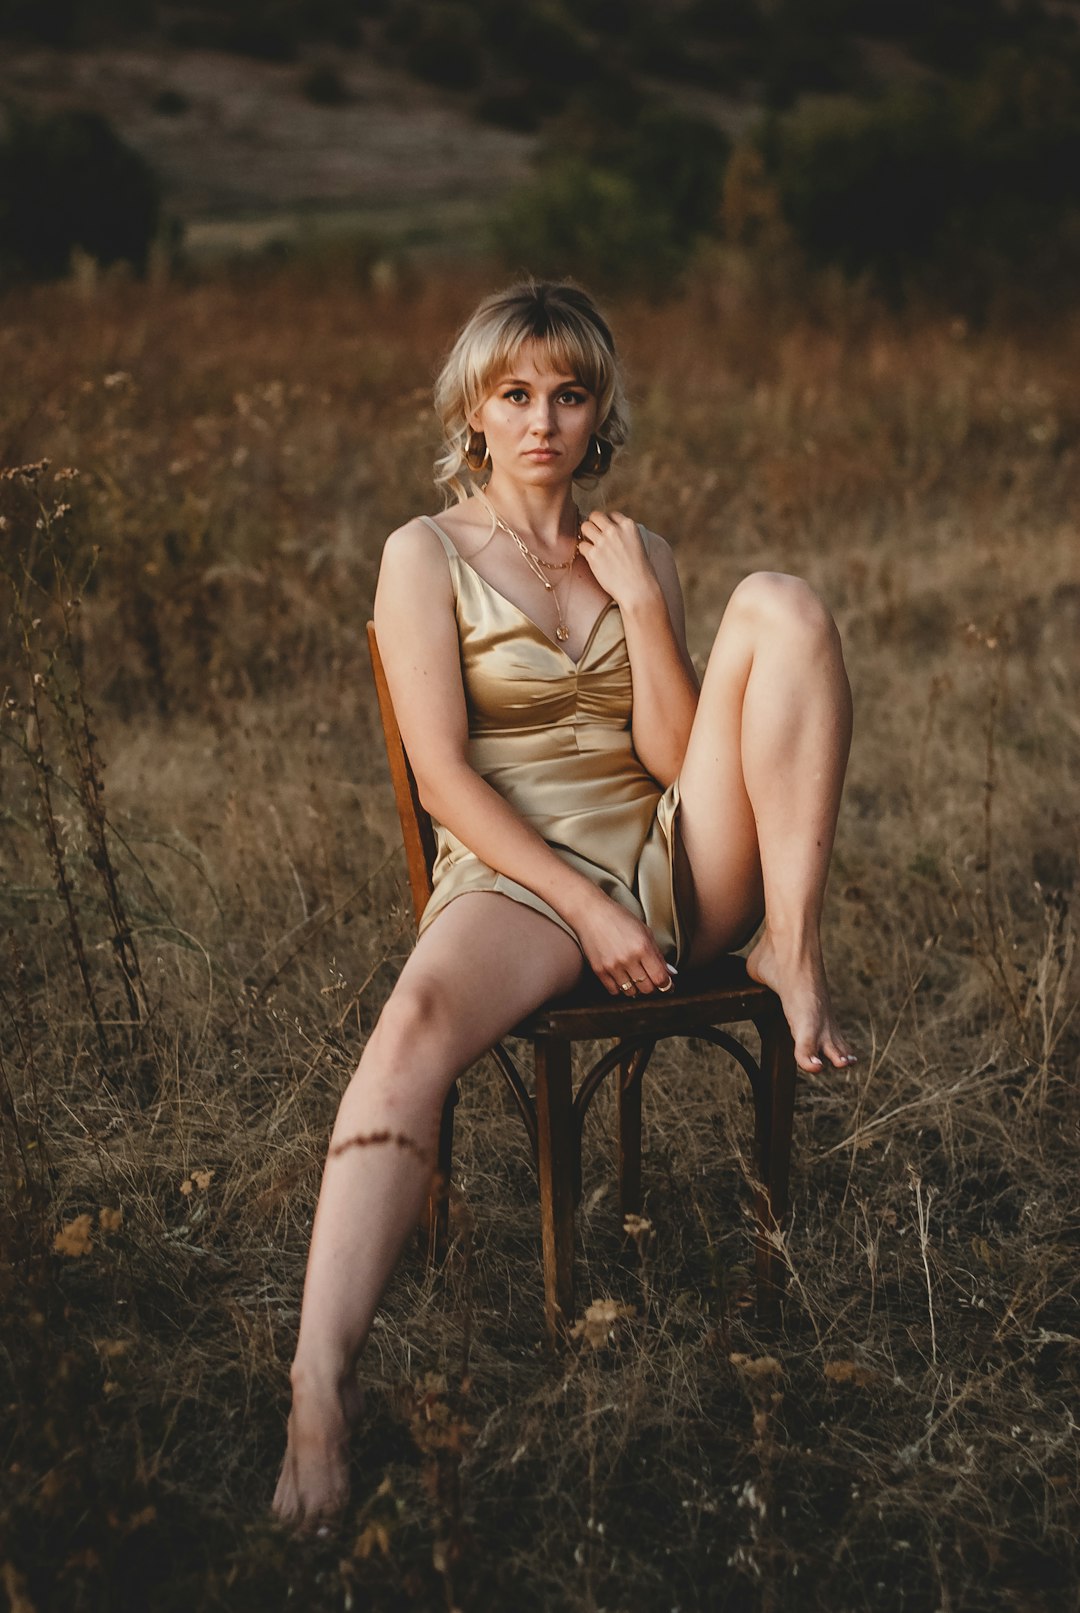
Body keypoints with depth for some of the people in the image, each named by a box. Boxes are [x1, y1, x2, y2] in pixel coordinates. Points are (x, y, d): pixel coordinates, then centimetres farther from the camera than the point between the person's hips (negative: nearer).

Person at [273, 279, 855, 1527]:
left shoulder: (636, 553, 15)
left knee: (780, 602, -16)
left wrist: (642, 604, -7)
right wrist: (587, 909, -16)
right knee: (418, 1019, -38)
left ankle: (792, 951, -20)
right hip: (516, 876, -3)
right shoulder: (427, 555, 3)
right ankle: (321, 1386, -44)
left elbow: (679, 754, 4)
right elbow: (442, 772, -8)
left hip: (679, 868, 4)